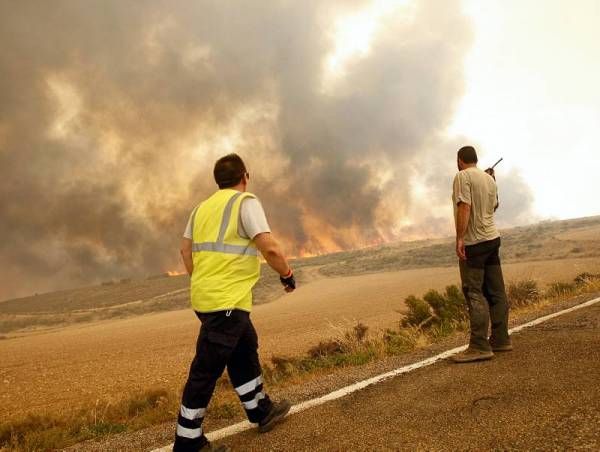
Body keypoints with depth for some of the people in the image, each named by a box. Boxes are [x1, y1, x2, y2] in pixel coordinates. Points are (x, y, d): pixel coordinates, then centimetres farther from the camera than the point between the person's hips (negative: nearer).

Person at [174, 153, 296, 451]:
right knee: (206, 372, -1)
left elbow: (185, 250, 17)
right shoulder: (245, 202, -9)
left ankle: (261, 411, 38)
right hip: (227, 300, -9)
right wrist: (287, 274, -1)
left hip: (205, 296, 9)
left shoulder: (202, 207, 14)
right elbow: (269, 248, -18)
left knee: (245, 352, 23)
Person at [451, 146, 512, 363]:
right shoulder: (489, 178, 14)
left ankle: (479, 347, -11)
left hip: (473, 242, -8)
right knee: (496, 291, 11)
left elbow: (464, 207, -20)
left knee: (474, 293, -9)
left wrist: (459, 238, -22)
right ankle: (500, 340, 18)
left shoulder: (463, 176, -9)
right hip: (492, 239, 9)